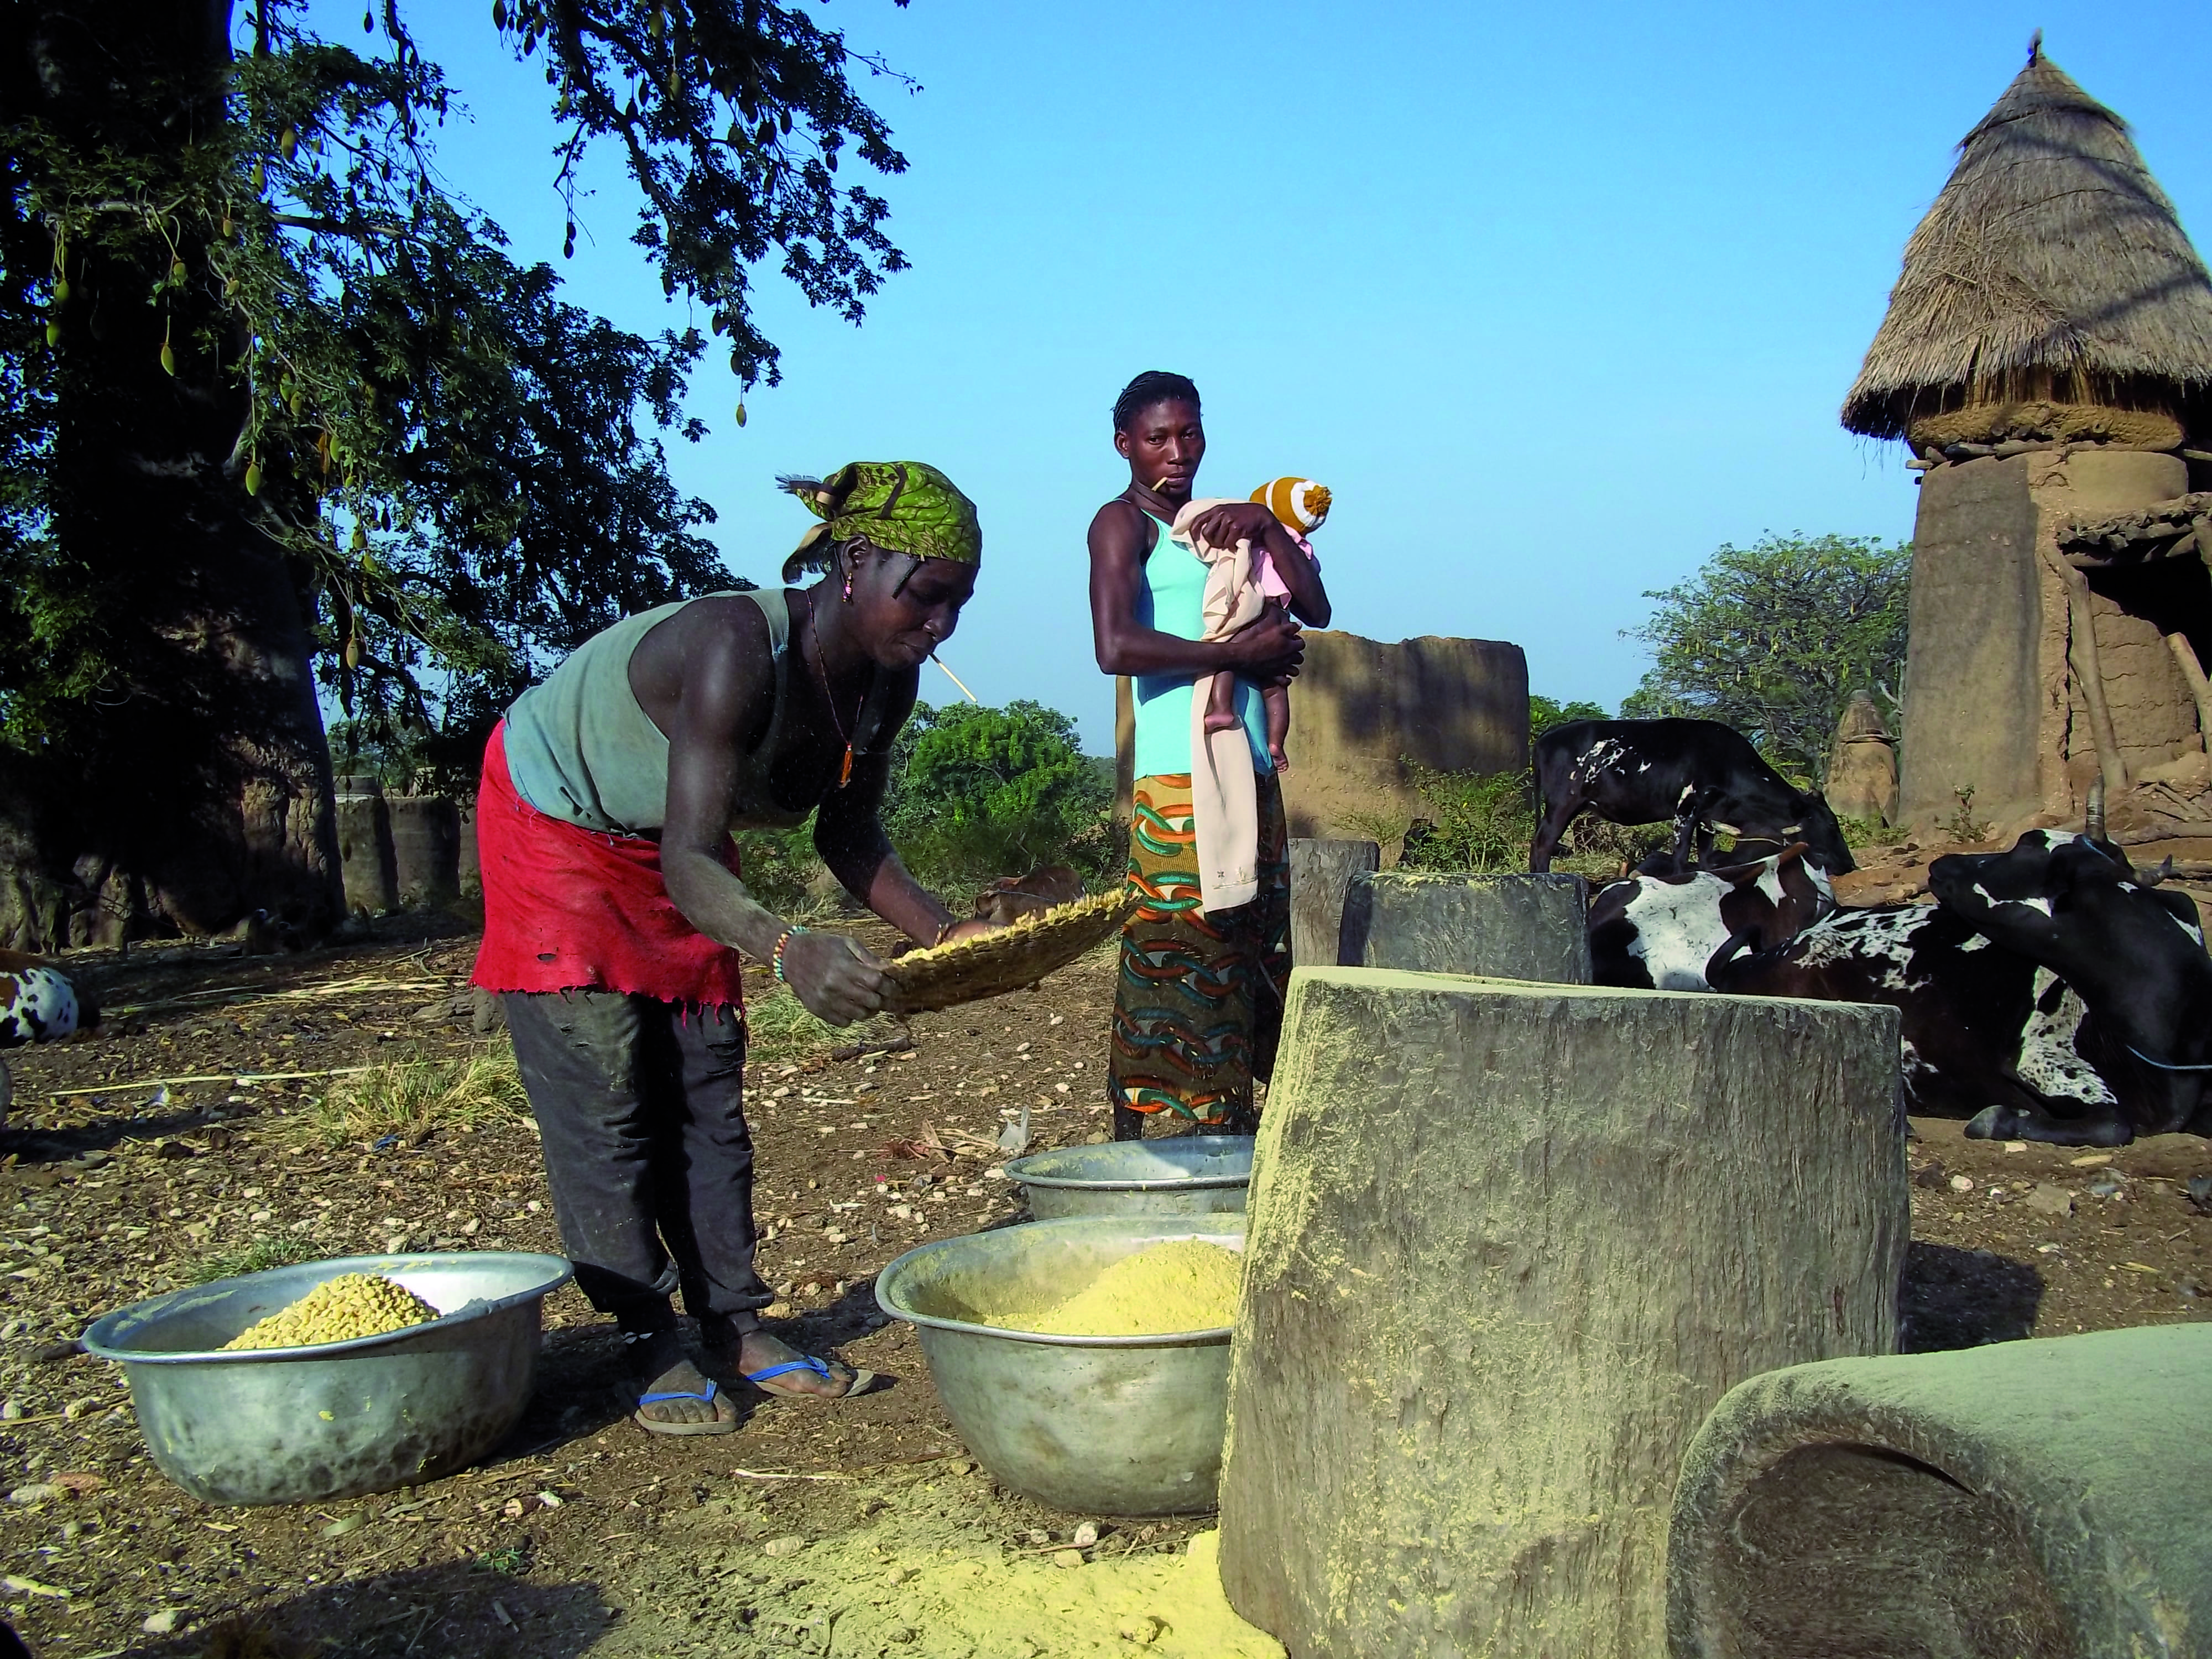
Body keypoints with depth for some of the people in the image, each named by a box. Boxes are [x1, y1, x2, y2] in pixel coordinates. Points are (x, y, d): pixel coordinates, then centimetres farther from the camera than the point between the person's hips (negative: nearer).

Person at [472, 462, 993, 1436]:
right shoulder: (738, 651, -39)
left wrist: (940, 931, -20)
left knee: (706, 1091, 5)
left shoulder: (886, 681, -16)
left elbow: (848, 836, -5)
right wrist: (788, 952, -62)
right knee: (602, 1098, -9)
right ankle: (651, 1353, -2)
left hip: (668, 850, 7)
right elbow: (689, 861, -44)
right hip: (557, 820, -7)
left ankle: (736, 1331, 9)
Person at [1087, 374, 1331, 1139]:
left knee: (1251, 970, 9)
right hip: (1180, 782, -8)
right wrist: (1240, 652, -12)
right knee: (1173, 966, -9)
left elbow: (1315, 609, 14)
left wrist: (1266, 525, 0)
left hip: (1253, 775, 8)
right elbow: (1117, 646, -19)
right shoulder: (1124, 522, -2)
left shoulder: (1221, 524, 21)